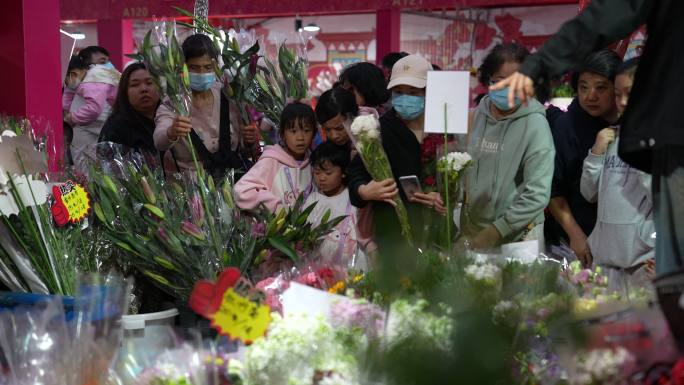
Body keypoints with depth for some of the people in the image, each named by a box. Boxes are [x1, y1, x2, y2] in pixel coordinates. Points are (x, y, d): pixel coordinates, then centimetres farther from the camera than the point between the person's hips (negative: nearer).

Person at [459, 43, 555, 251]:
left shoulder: (535, 124, -12)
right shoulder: (477, 116, 2)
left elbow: (537, 195, -16)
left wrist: (497, 231, -16)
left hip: (518, 238, -4)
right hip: (472, 233, 4)